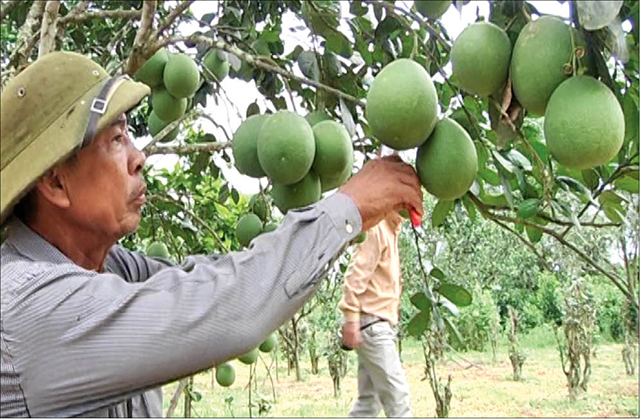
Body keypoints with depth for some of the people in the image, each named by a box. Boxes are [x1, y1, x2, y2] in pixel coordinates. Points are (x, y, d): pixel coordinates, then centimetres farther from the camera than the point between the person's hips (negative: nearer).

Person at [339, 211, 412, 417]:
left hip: (378, 324, 9)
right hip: (372, 323, -9)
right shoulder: (376, 229, -9)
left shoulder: (390, 232, 20)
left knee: (370, 400, 9)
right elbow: (355, 275, -18)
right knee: (397, 395, -9)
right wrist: (351, 319, -23)